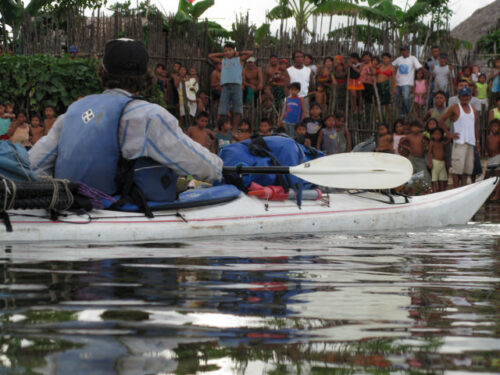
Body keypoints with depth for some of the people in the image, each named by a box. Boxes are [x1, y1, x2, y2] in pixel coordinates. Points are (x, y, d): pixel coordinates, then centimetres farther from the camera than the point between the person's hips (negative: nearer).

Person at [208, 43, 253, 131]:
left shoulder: (239, 59, 16)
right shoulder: (222, 61, 22)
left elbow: (251, 53, 11)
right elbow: (210, 56, 26)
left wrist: (238, 53, 18)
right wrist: (223, 54, 24)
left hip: (236, 86, -1)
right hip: (225, 86, 1)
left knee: (237, 111, -5)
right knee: (222, 111, -7)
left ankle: (234, 130, 1)